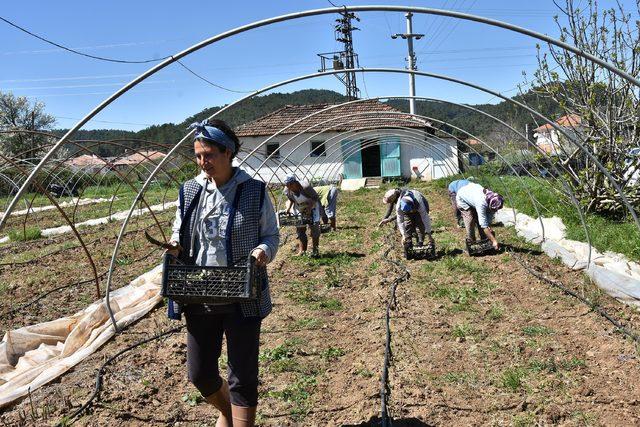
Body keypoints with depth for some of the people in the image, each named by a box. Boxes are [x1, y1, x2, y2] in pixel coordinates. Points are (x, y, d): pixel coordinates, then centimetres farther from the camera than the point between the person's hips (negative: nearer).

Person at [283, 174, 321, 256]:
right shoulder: (287, 191, -18)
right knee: (300, 229, 1)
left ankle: (314, 250, -6)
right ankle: (301, 251, 6)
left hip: (312, 207, -4)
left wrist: (309, 207, -33)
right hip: (300, 210, 5)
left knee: (314, 227, -12)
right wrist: (288, 208, -14)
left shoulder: (306, 187, -34)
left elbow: (316, 197, -24)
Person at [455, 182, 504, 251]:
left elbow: (489, 219, -15)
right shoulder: (481, 203, -45)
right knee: (470, 222, -16)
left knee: (480, 221, -1)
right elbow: (484, 225, -44)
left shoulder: (493, 202, -27)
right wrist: (494, 240, -44)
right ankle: (471, 242, -4)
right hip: (463, 198, -6)